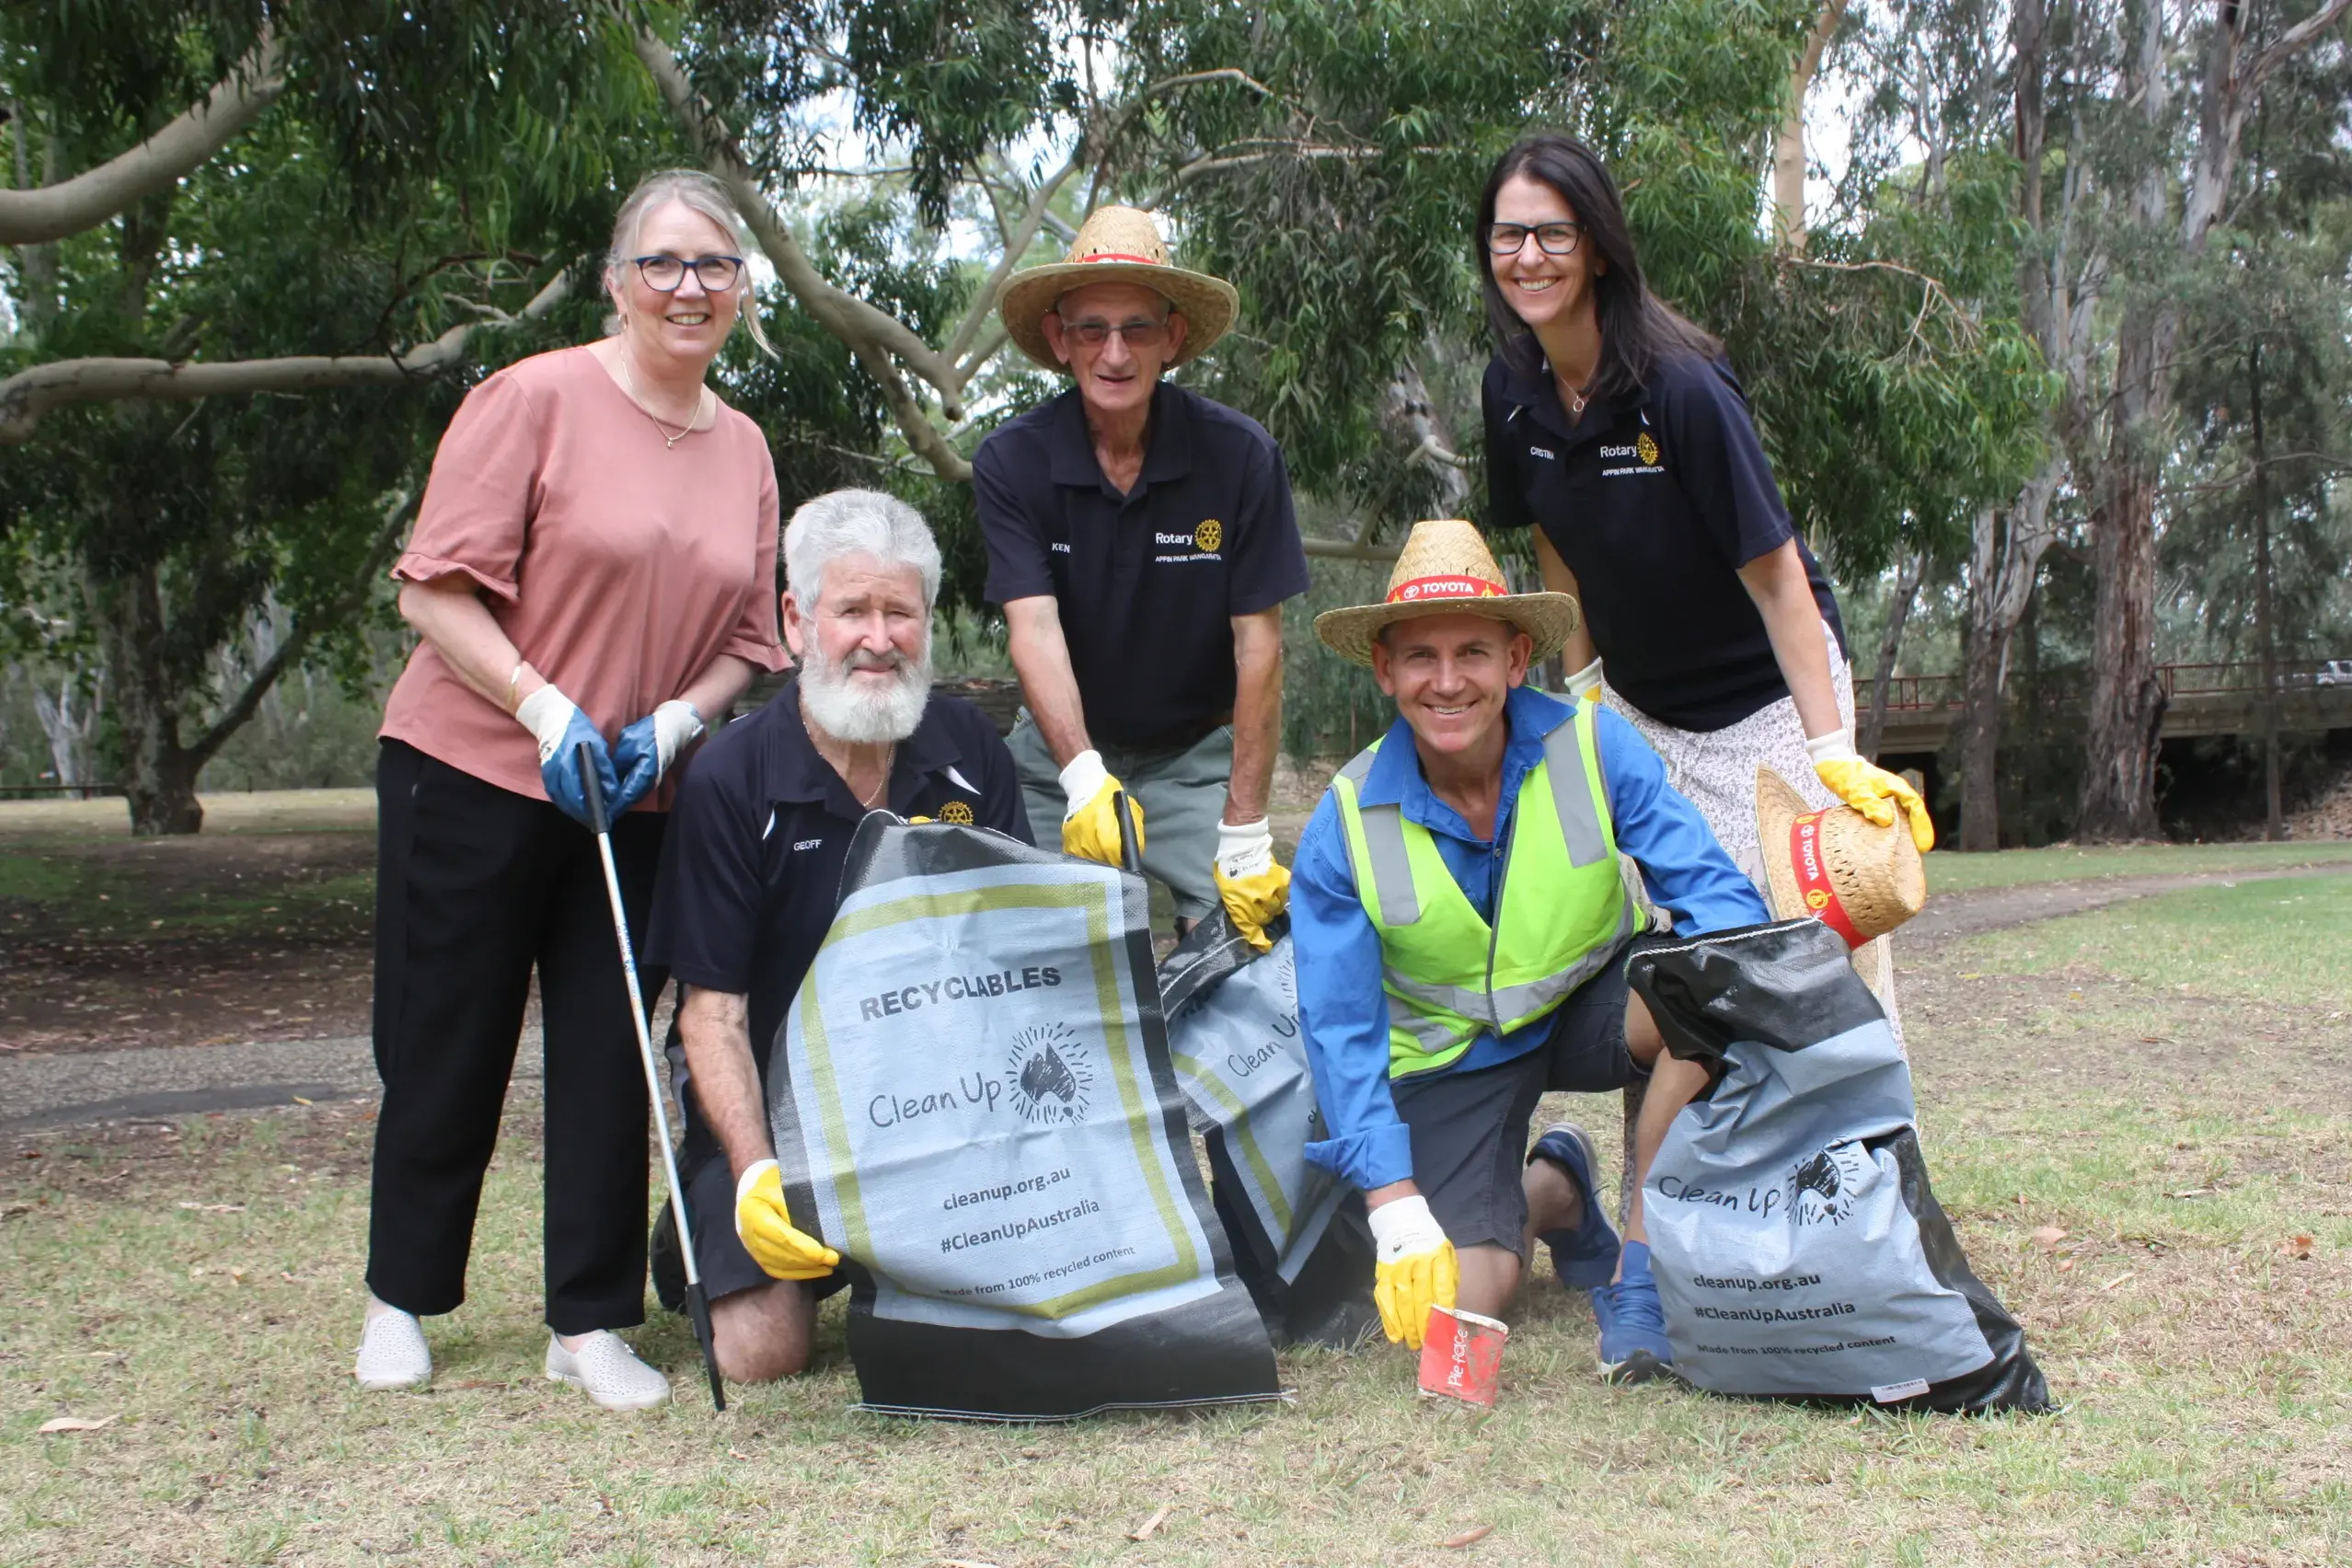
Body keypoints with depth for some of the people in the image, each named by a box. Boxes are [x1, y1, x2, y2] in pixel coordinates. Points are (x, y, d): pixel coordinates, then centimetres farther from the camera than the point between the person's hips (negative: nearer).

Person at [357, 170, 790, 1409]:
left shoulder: (744, 450, 8)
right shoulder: (536, 399, -9)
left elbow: (748, 641, 11)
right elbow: (438, 590, -12)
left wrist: (673, 722, -6)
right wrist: (547, 710, -20)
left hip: (638, 802, 4)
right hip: (472, 779, -4)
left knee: (607, 1061, 5)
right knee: (447, 1053, 6)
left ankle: (590, 1323, 15)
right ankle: (400, 1302, 25)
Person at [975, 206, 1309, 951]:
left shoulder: (1240, 456, -13)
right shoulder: (1011, 462, -10)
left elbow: (1258, 645, -13)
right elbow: (1034, 629, -20)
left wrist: (1245, 834, -16)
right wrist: (1084, 777, -37)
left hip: (1198, 754, -1)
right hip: (1062, 753, 1)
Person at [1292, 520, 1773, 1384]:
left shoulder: (1593, 745, -17)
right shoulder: (1344, 823, -17)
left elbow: (1716, 892, -22)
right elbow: (1341, 1030, -16)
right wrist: (1399, 1213, -25)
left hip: (1592, 1004, 0)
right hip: (1451, 1054, 0)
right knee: (1452, 1314, -16)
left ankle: (1641, 1270, -17)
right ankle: (1552, 1193, 20)